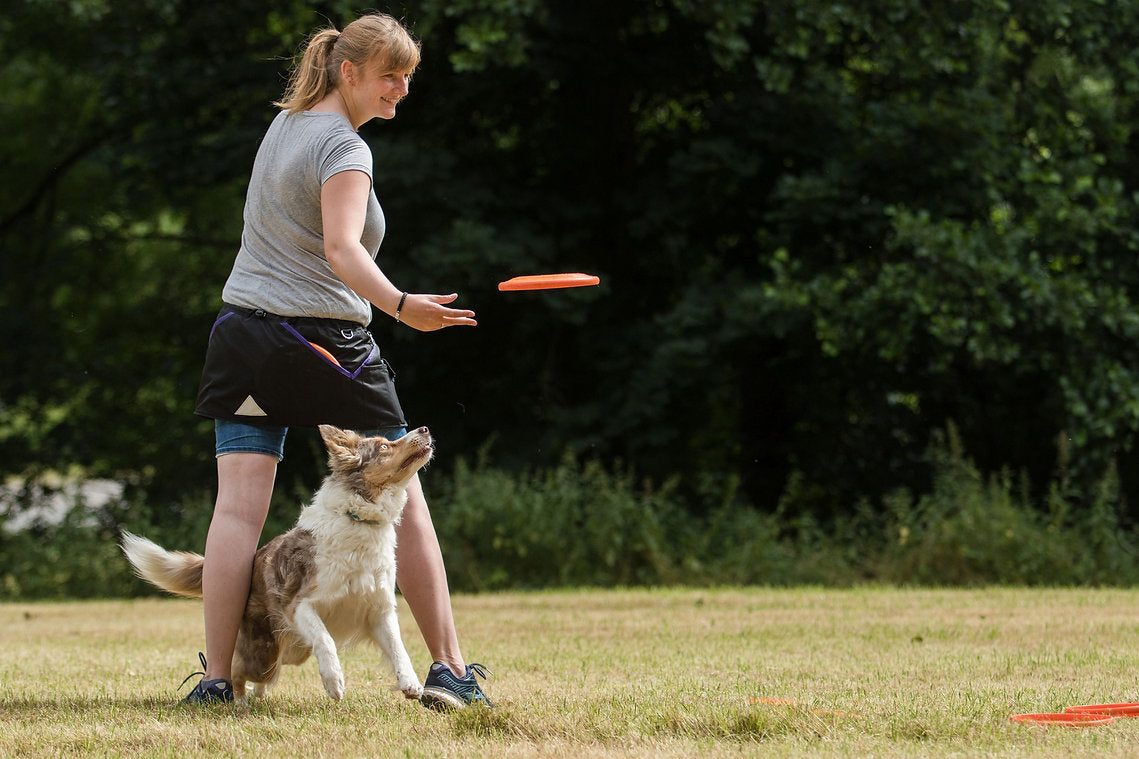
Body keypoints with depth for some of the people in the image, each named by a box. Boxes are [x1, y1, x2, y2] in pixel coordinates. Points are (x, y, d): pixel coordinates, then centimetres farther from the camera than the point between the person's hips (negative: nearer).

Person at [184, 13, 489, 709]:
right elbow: (343, 250, -29)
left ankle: (216, 678, -10)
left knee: (239, 508, -2)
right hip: (327, 341, -7)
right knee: (403, 500, 3)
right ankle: (450, 669, 4)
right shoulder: (344, 148, -13)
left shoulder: (286, 123, 13)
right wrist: (400, 305, -43)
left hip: (244, 332, 7)